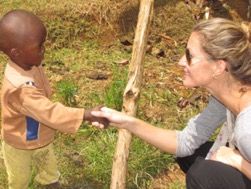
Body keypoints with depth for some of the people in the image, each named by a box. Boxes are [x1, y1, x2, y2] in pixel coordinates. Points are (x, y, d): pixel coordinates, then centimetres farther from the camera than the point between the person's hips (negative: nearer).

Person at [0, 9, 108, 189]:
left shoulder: (31, 65, -15)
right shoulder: (19, 86, -43)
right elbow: (50, 112, -44)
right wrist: (87, 114, -45)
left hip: (41, 139, 7)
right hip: (19, 145, -7)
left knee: (50, 172, 28)